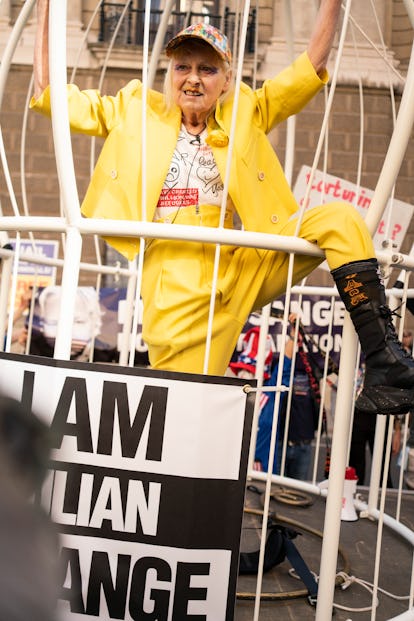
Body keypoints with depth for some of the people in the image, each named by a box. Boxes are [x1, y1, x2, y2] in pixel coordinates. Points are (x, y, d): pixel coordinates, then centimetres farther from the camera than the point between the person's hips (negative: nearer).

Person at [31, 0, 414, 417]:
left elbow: (313, 65, 14)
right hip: (176, 291, -1)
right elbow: (48, 92, 15)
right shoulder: (136, 112, 14)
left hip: (243, 270, 2)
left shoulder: (246, 113, 17)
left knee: (338, 219, -16)